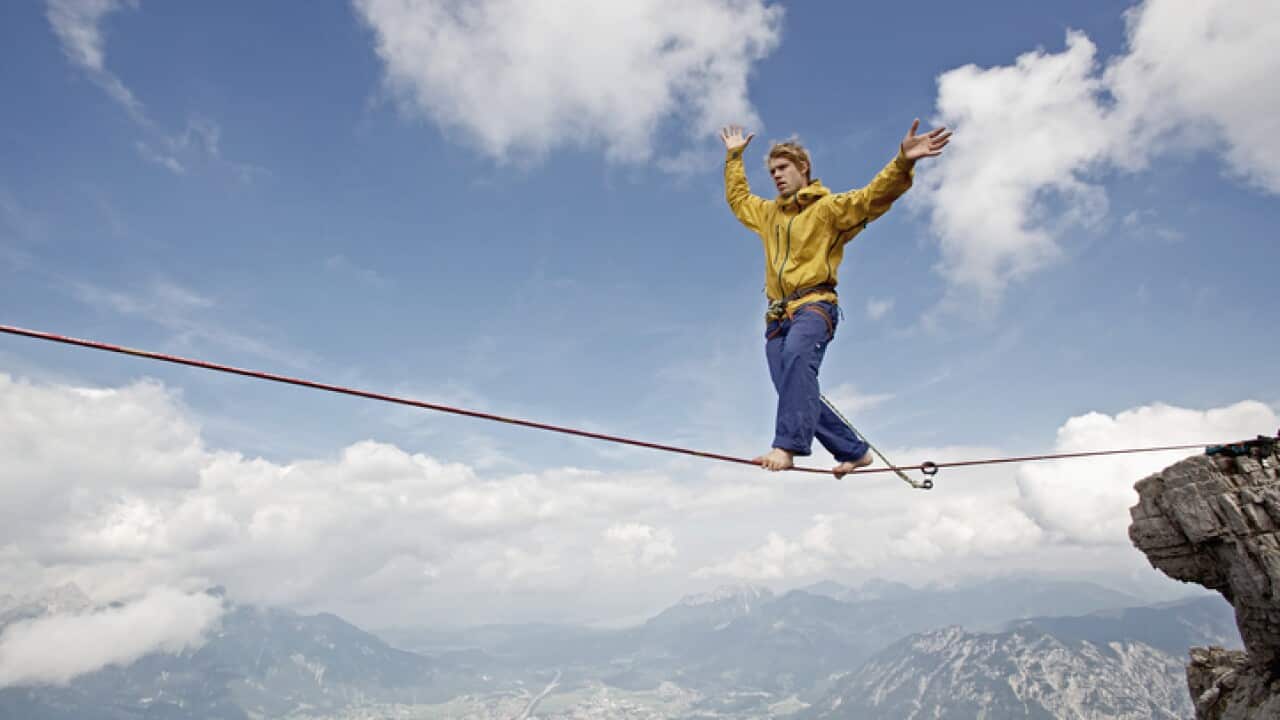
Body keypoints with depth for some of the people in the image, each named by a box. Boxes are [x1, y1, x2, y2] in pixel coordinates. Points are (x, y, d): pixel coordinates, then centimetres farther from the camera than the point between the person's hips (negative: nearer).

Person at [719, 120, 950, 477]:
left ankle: (786, 446, -49)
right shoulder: (768, 213, 27)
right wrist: (734, 157, 46)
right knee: (797, 392, -6)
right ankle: (856, 451, 6)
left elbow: (873, 196, -7)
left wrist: (902, 163, -23)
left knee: (797, 356, -37)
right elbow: (737, 197, 44)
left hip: (814, 305, -6)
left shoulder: (829, 206, 8)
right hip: (778, 316, 7)